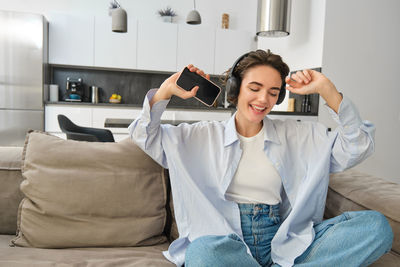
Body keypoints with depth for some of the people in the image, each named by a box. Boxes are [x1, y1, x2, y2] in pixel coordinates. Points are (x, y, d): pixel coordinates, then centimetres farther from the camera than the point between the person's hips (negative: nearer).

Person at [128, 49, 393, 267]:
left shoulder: (295, 135, 12)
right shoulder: (205, 136, 8)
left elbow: (358, 147, 7)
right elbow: (144, 136, 9)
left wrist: (327, 90, -1)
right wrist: (166, 91, -5)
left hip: (283, 243, 3)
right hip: (224, 241, -2)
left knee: (376, 225, -17)